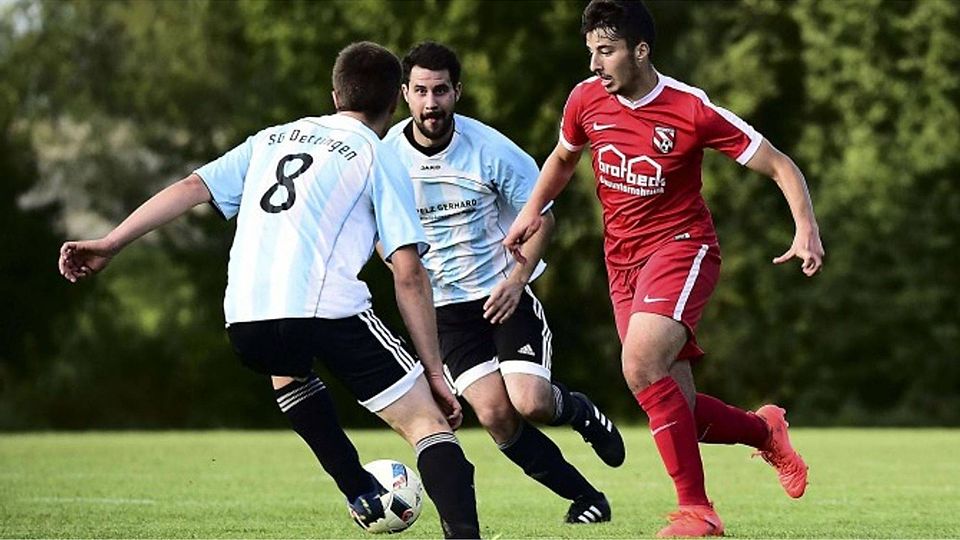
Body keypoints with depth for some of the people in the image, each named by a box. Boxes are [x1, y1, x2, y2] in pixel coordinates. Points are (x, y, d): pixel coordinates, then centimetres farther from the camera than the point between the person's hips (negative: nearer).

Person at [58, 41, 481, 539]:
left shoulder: (272, 139, 26)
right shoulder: (380, 160, 11)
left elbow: (191, 188, 17)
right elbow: (408, 276, 3)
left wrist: (108, 245, 18)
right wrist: (434, 373, 5)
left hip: (244, 324, 5)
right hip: (327, 311, -5)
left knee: (287, 365, 39)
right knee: (429, 423, 1)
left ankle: (362, 495, 33)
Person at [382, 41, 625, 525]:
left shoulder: (491, 150, -14)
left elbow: (541, 216, -3)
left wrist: (517, 277, -15)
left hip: (504, 291, -2)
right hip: (445, 305, 2)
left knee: (530, 403, -18)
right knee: (494, 414, -13)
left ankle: (580, 412, 20)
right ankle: (585, 498, 5)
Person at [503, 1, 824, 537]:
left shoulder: (692, 111, -17)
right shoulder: (586, 100, -2)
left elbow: (780, 166, -10)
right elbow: (564, 156, 21)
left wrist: (807, 229, -25)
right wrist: (533, 210, 5)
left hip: (682, 246, -5)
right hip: (623, 259, 5)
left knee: (640, 364, -30)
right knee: (677, 413, 2)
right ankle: (765, 430, 34)